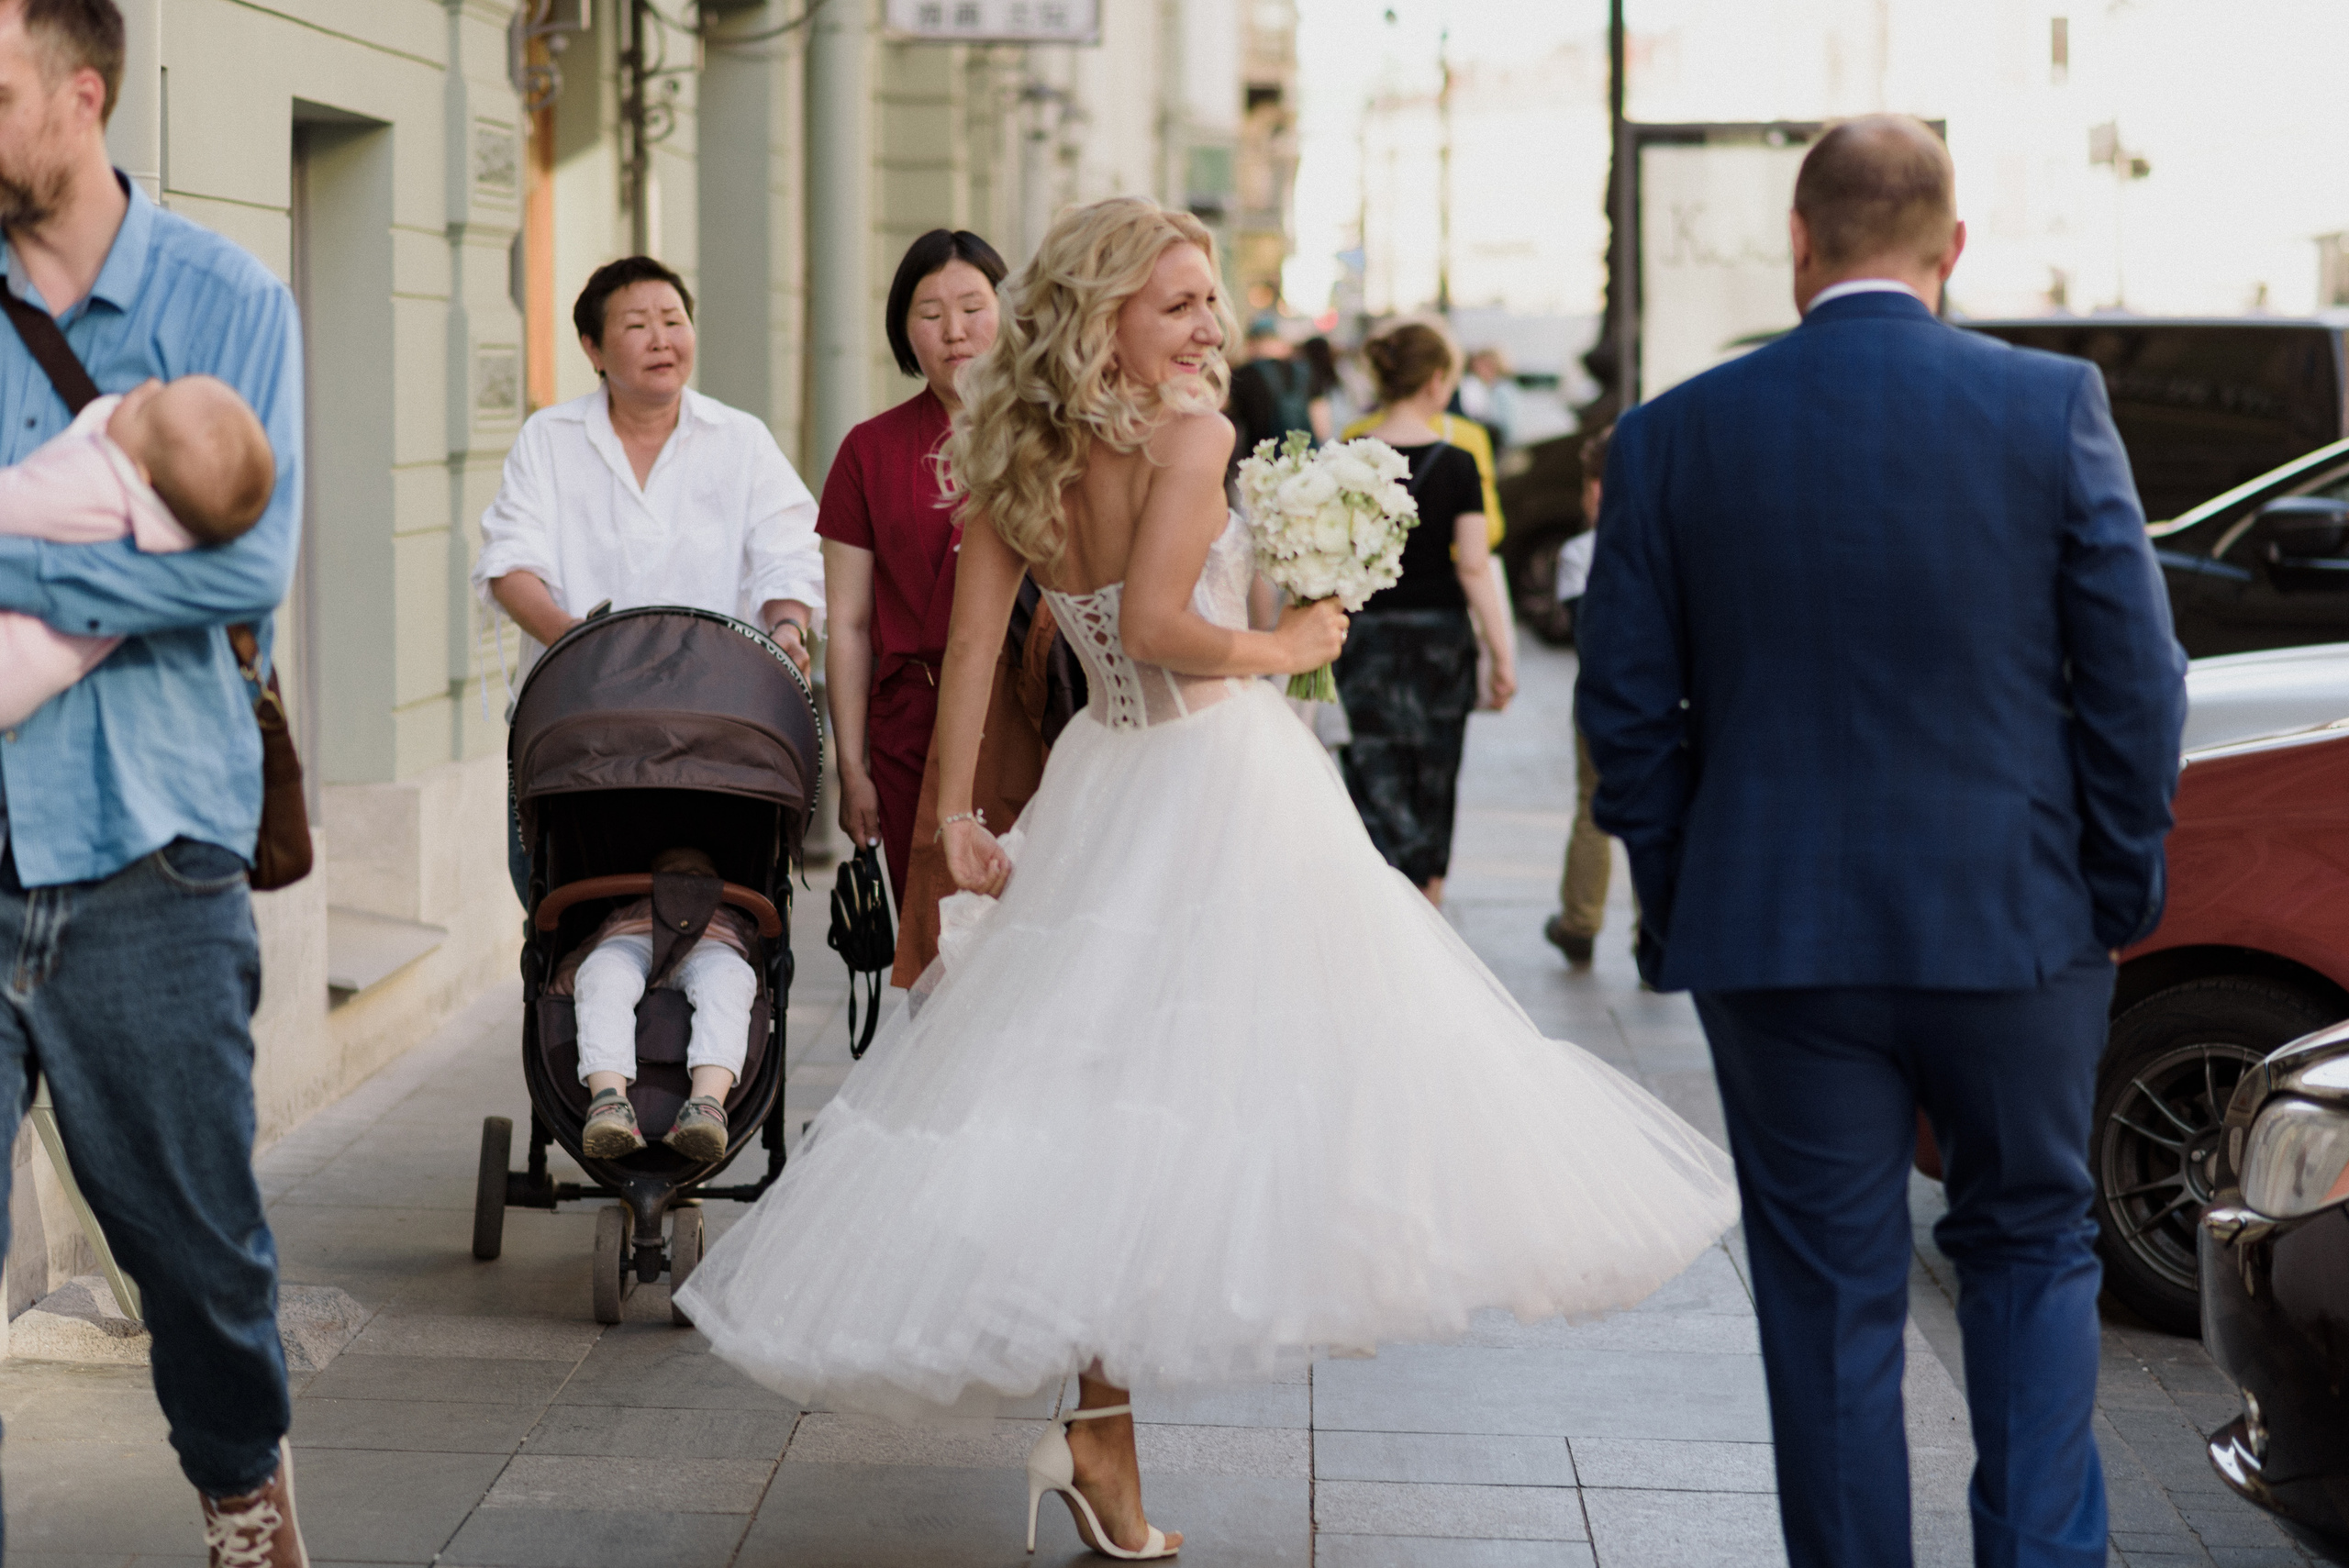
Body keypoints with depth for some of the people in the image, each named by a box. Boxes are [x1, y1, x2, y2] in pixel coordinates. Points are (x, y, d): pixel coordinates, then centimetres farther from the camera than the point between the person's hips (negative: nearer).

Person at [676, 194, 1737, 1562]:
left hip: (1102, 786, 7)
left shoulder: (1014, 464, 6)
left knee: (1109, 1079, 11)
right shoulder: (1190, 433, -14)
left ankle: (1102, 1411, 12)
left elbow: (973, 646, 5)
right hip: (1220, 783, -7)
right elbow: (1155, 623, -24)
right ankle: (1102, 1426, -5)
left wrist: (957, 812, 8)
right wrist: (1279, 649, -8)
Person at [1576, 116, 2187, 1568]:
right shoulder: (2055, 406, -6)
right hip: (2018, 925, 0)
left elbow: (1628, 709, 0)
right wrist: (2120, 890, 7)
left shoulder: (1673, 437, -3)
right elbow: (2134, 679, -5)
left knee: (1831, 1301, 9)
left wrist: (1677, 906, 11)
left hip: (1778, 940, 0)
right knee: (2033, 1247, 19)